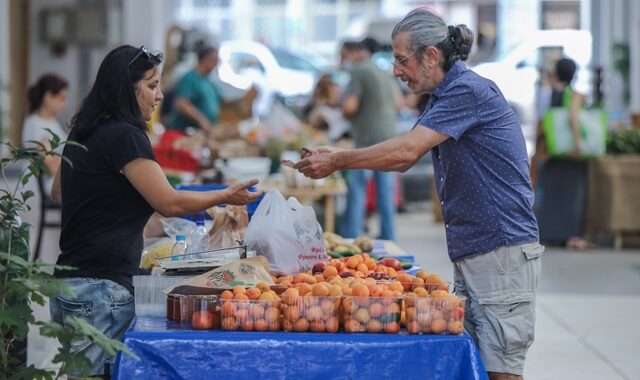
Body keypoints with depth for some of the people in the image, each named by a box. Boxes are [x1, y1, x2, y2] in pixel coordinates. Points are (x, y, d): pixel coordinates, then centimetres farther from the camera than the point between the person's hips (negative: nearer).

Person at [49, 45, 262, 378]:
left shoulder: (83, 135, 15)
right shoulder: (125, 136, -12)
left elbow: (58, 192, 32)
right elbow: (169, 203, -12)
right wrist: (226, 196, -1)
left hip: (70, 280, 10)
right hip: (101, 286, -10)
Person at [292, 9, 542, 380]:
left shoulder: (469, 90, -15)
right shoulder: (444, 97, 17)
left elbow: (407, 149, -21)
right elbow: (405, 160, 21)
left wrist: (338, 162, -13)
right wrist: (336, 155, 9)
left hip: (503, 251, -10)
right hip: (470, 253, 10)